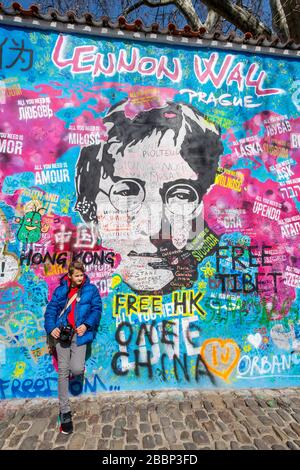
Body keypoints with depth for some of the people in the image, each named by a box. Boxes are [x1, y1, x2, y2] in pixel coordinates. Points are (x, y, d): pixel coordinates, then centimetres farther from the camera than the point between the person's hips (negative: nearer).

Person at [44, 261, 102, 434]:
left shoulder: (91, 289, 3)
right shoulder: (60, 290, 8)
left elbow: (97, 309, 0)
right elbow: (51, 309, 6)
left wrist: (86, 325, -14)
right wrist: (51, 327, -9)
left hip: (79, 334, -2)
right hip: (62, 333, 2)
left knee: (76, 370, -14)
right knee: (63, 371, 4)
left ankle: (80, 368, 26)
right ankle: (65, 412, 18)